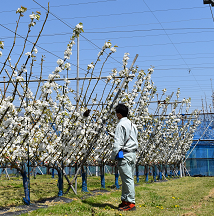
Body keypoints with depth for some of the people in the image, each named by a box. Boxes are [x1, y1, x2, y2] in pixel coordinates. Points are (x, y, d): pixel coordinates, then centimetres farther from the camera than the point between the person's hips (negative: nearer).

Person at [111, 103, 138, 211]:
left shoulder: (121, 125, -11)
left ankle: (131, 203, -5)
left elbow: (118, 143, -15)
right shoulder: (132, 124, 16)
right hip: (133, 154, 9)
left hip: (124, 154, -9)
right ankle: (125, 200, 18)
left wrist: (112, 157, -8)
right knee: (129, 179, 12)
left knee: (128, 179, -7)